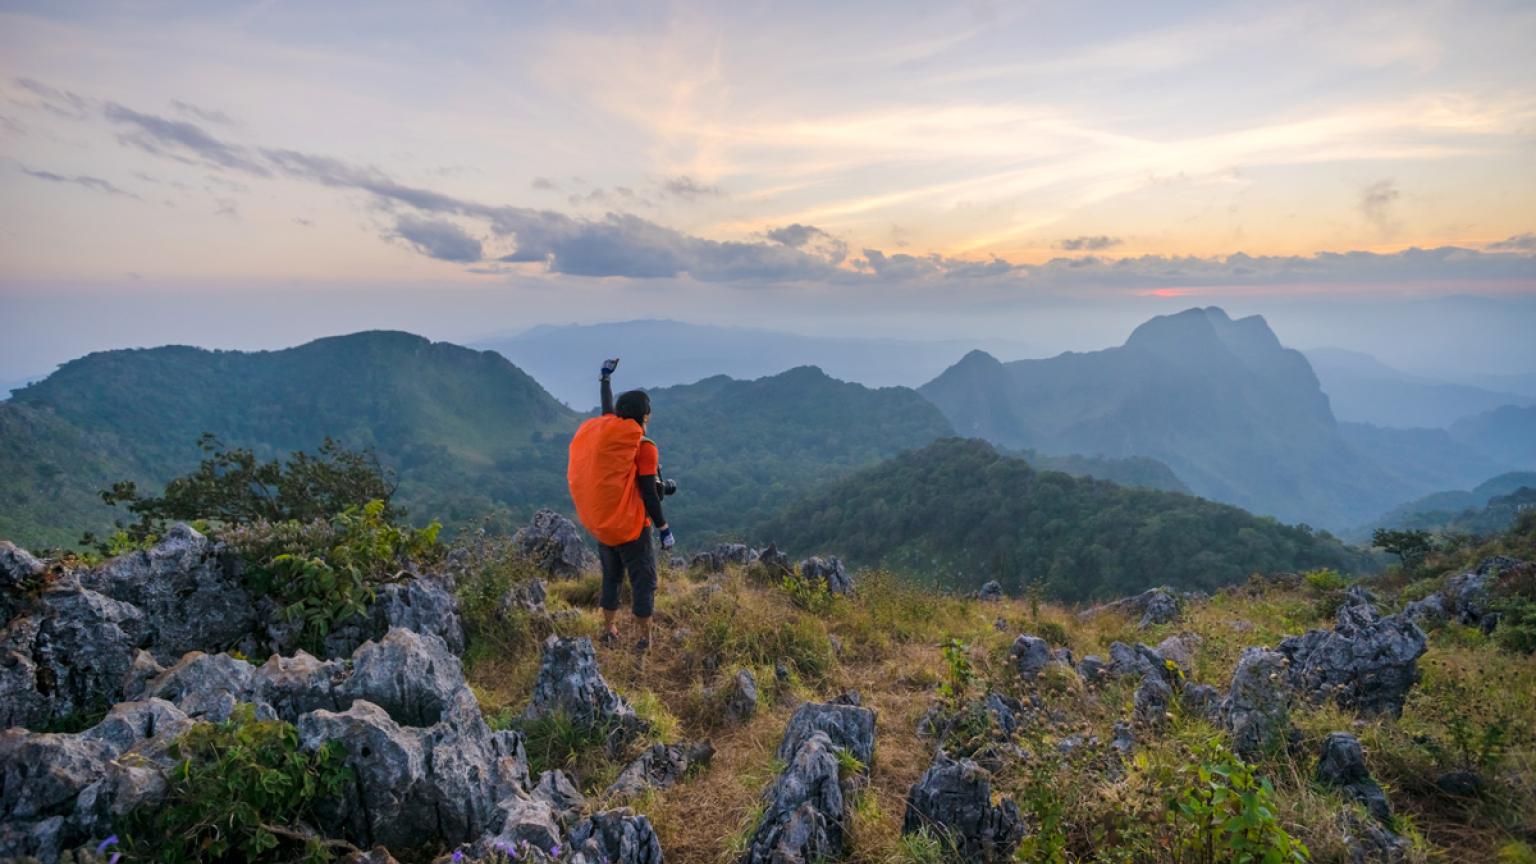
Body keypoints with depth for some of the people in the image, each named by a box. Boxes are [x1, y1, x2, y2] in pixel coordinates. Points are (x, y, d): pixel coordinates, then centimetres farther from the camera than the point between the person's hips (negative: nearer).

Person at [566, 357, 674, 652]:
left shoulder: (605, 430, 0)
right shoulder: (644, 446, -16)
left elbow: (607, 407, 22)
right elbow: (649, 493, -17)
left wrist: (606, 376, 38)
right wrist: (664, 528, -10)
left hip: (601, 522, 7)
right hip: (631, 526, -7)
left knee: (611, 576, 21)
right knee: (643, 579, 5)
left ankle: (609, 630, 29)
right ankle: (644, 637, 9)